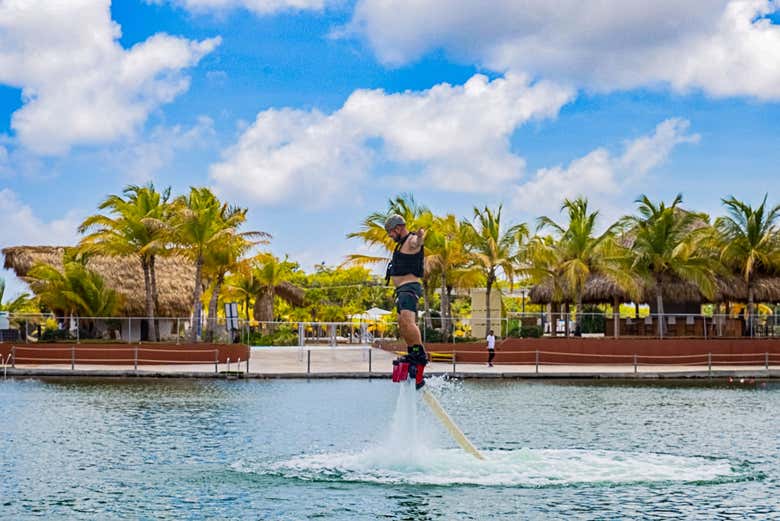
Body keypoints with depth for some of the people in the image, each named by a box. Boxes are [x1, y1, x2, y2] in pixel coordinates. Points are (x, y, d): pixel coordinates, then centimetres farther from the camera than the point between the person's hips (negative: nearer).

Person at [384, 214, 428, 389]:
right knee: (402, 323, 15)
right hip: (402, 289, 11)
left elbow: (418, 242, -29)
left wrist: (420, 236, -45)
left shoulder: (412, 241, -8)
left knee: (408, 320, -27)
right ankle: (412, 354, 24)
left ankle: (420, 354, -31)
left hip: (409, 288, -11)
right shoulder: (402, 244, 23)